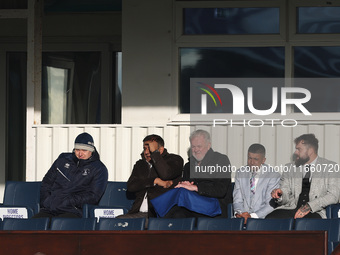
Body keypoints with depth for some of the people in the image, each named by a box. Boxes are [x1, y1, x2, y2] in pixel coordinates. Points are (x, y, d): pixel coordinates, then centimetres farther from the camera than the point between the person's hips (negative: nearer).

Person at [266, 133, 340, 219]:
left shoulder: (330, 167, 8)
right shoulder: (289, 168, 19)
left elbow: (333, 196, -3)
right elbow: (285, 198, 16)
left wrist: (309, 206, -16)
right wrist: (280, 195, -10)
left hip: (315, 212, -4)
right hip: (291, 210, 4)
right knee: (269, 218, -27)